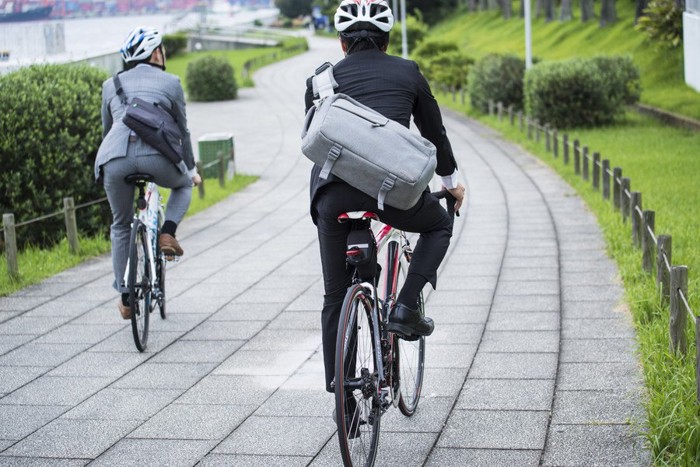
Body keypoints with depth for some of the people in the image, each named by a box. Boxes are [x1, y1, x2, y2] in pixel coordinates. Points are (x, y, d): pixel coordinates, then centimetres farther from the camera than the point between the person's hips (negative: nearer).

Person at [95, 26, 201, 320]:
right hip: (156, 155, -2)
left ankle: (125, 299, 20)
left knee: (121, 227, 22)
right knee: (183, 185, 32)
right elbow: (182, 132, 25)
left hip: (115, 158, 2)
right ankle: (167, 234, 7)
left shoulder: (111, 85, 25)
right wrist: (191, 169, 37)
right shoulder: (170, 83, 19)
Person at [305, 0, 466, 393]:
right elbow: (434, 131, 27)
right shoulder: (407, 72, 17)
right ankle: (406, 308, 14)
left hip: (332, 193, 2)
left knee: (335, 295, 18)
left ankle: (337, 385, 20)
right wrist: (451, 181, 44)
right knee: (440, 225, 30)